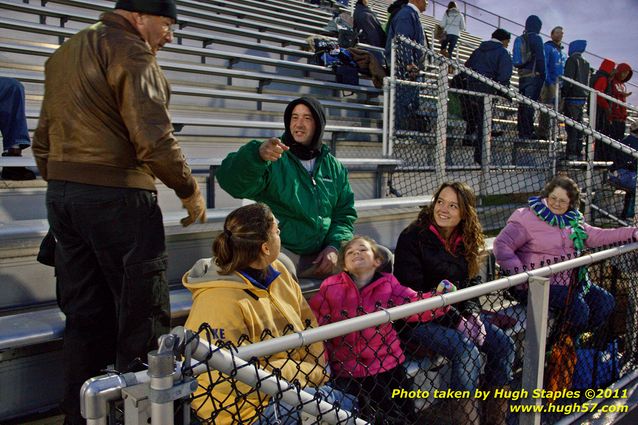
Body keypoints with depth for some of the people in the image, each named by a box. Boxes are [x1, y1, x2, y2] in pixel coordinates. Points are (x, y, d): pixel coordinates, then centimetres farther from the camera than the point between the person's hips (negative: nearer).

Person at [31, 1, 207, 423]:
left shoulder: (65, 52, 20)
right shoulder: (130, 51, -7)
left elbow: (44, 139, 20)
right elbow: (153, 137, -18)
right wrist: (190, 190, -7)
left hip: (61, 194, 9)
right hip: (117, 196, -9)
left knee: (84, 316, 14)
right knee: (143, 314, 1)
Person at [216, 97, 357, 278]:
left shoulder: (334, 166, 13)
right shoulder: (274, 158, -3)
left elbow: (345, 212, 14)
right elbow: (235, 182, -21)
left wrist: (334, 246, -4)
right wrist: (258, 154, -41)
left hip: (322, 255, 5)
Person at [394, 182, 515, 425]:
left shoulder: (465, 241, 8)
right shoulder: (413, 237, -13)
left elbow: (472, 283, 14)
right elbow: (411, 291, -17)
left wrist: (472, 313, -7)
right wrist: (456, 320, -19)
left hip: (458, 314, 7)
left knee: (504, 345, -8)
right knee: (467, 350, -28)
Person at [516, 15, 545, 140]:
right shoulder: (536, 38, -8)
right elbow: (540, 58, -12)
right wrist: (542, 74, -6)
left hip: (522, 75, 7)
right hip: (533, 76, -7)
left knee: (522, 104, 9)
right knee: (530, 104, -7)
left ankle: (521, 131, 12)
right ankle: (528, 132, -8)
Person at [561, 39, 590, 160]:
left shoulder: (572, 60, -7)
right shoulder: (586, 63, 18)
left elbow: (568, 80, -16)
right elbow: (587, 82, 20)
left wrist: (563, 95, -13)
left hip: (573, 97, -8)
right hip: (583, 97, 8)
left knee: (571, 125, -8)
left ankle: (571, 153, -11)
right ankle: (579, 153, 15)